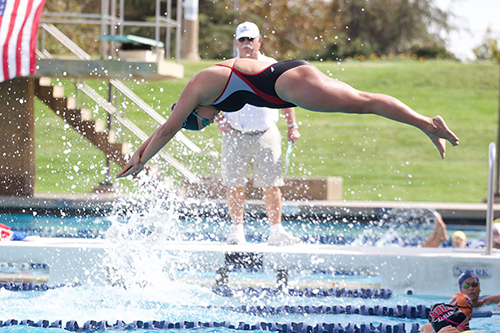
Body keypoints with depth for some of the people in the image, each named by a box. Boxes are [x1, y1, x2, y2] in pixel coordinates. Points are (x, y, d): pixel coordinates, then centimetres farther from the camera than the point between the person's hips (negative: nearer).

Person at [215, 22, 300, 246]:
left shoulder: (272, 68, 7)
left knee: (271, 184, -5)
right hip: (235, 136, 0)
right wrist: (218, 119, -6)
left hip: (266, 135, 0)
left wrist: (292, 126, 8)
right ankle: (237, 230, 11)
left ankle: (276, 230, -2)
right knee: (234, 184, 1)